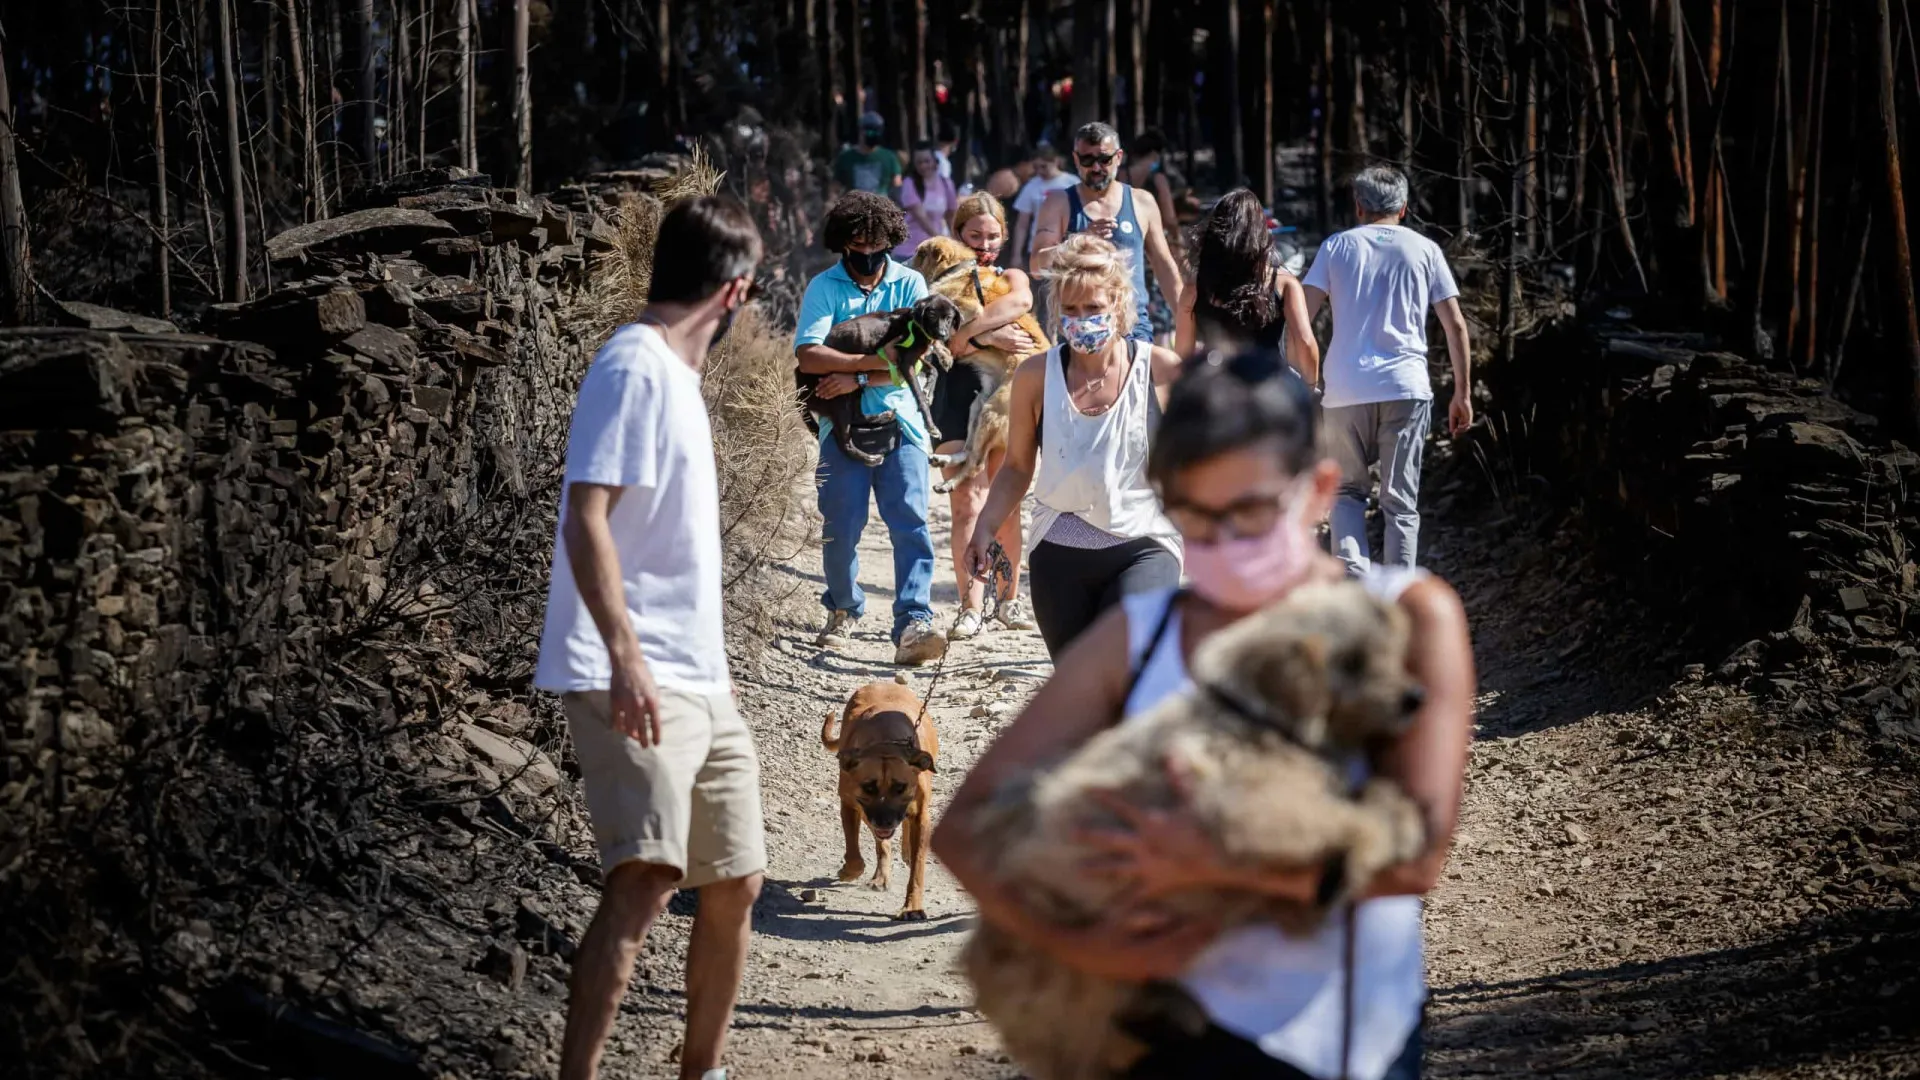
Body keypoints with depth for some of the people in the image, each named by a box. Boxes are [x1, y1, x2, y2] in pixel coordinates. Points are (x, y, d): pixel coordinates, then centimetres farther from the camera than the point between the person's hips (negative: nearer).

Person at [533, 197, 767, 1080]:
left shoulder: (674, 373, 19)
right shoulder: (634, 367, -10)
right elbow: (587, 519, -19)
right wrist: (624, 654, -27)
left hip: (699, 683, 10)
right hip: (636, 679, -10)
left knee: (734, 884, 11)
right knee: (647, 878, -21)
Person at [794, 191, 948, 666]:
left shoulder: (909, 284, 5)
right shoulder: (824, 288, 1)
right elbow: (808, 356, -14)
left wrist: (859, 379, -14)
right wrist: (878, 360, -17)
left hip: (901, 421, 0)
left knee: (911, 523, -12)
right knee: (842, 528, 0)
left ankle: (913, 625, -18)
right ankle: (843, 610, 25)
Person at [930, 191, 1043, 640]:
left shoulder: (1010, 278, 11)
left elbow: (1021, 300, -16)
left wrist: (971, 329, -23)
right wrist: (986, 336, -24)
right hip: (959, 396, -2)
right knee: (968, 504, -10)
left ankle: (1010, 600, 18)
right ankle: (970, 608, -13)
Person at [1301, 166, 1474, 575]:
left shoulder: (1337, 246, 9)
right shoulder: (1425, 250, 10)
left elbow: (1302, 317, 1)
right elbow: (1455, 324, 6)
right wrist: (1463, 393, 11)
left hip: (1345, 390, 0)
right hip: (1406, 388, 0)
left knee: (1347, 491, 15)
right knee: (1400, 503, 5)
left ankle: (1353, 575, -8)